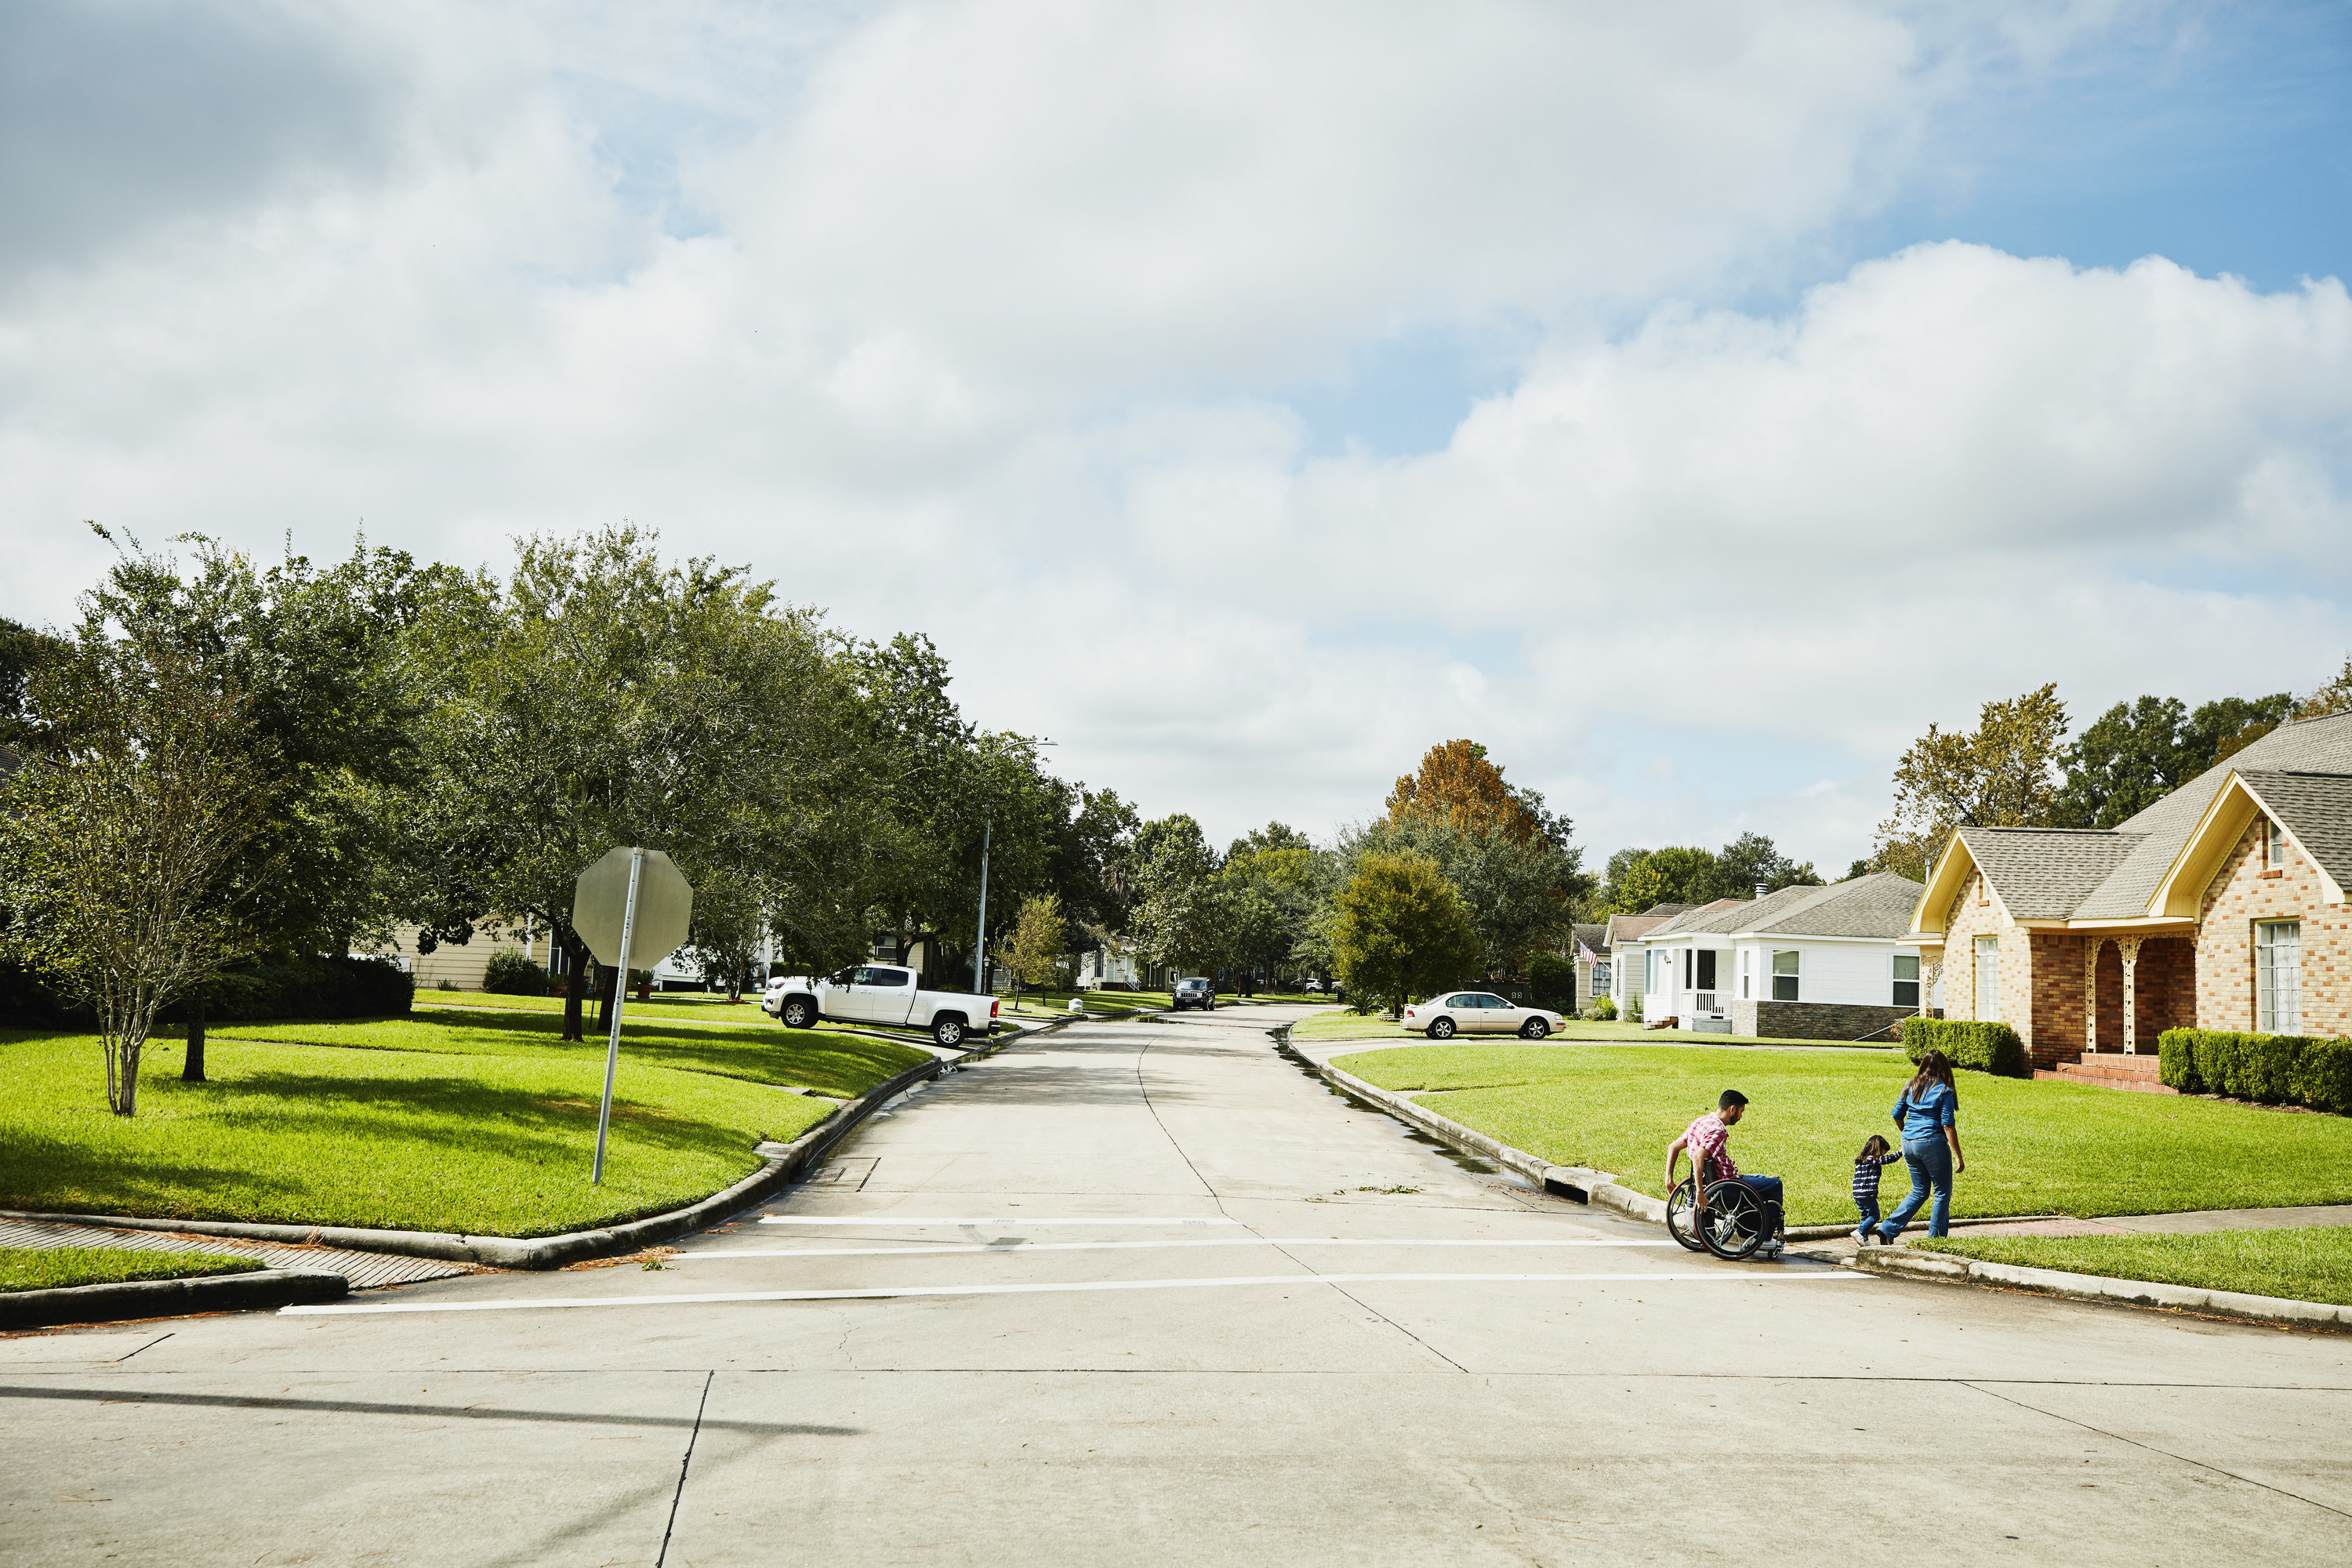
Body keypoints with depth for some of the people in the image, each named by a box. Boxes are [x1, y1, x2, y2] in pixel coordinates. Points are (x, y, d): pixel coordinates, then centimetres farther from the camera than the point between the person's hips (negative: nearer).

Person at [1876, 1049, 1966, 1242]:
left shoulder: (1910, 1087, 8)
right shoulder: (1944, 1091, -7)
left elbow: (1897, 1115, 13)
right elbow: (1948, 1125, -11)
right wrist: (1958, 1156, -9)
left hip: (1909, 1144, 6)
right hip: (1932, 1143, -6)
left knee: (1919, 1192, 16)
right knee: (1942, 1193, 9)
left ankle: (1888, 1229, 4)